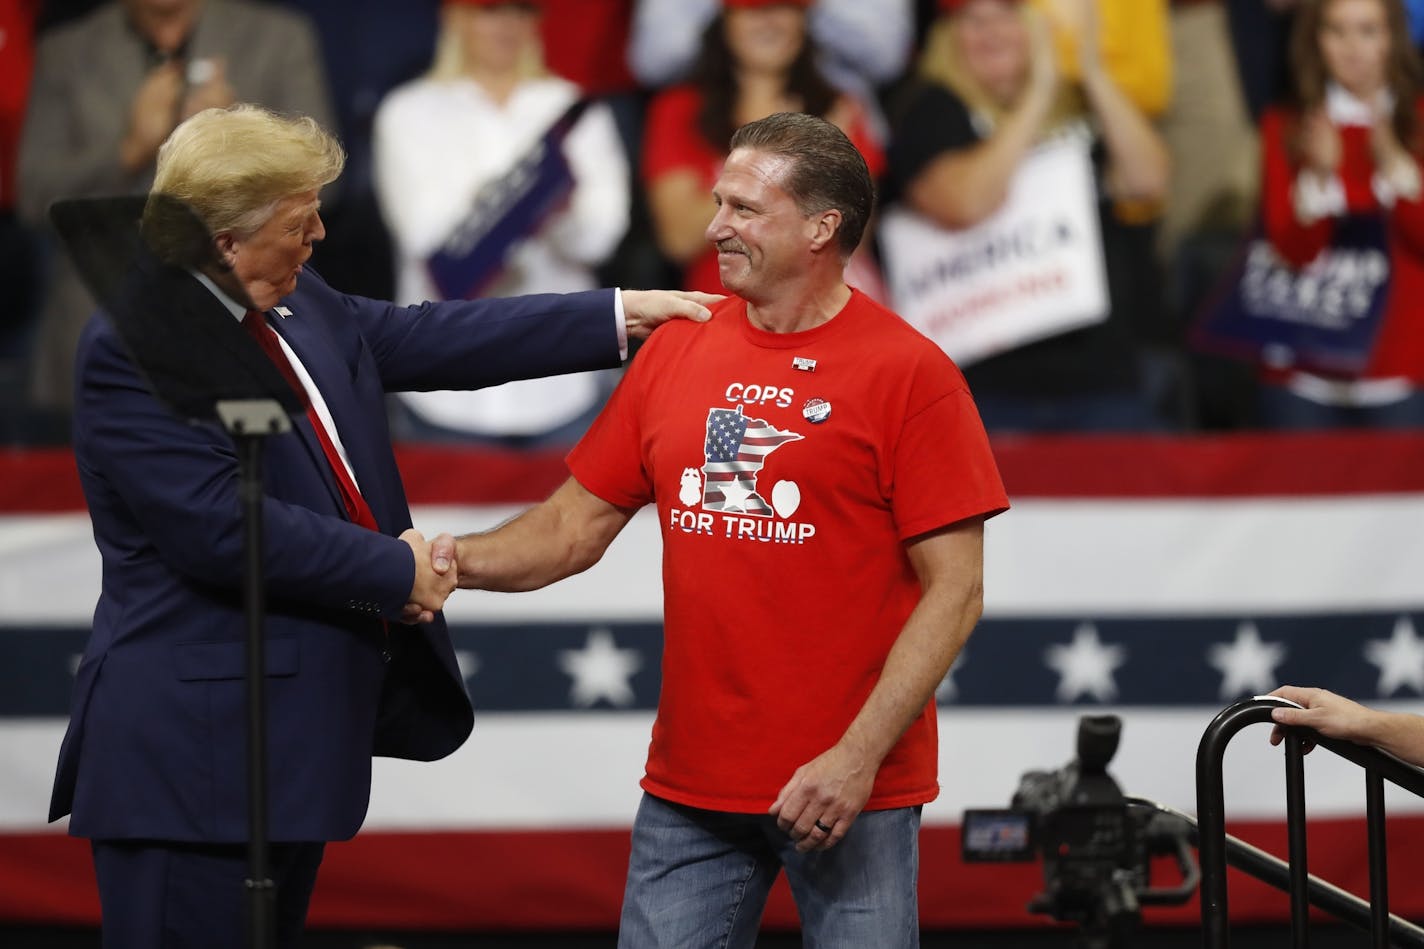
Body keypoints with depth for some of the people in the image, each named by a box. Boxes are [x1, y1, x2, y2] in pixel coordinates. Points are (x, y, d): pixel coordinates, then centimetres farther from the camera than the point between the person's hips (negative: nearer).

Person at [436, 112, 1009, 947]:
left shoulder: (909, 373, -6)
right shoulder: (676, 353, 9)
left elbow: (954, 591, -9)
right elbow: (576, 527, 14)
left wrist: (858, 758, -16)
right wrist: (451, 559, -5)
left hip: (848, 786, -4)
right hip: (692, 785, 4)